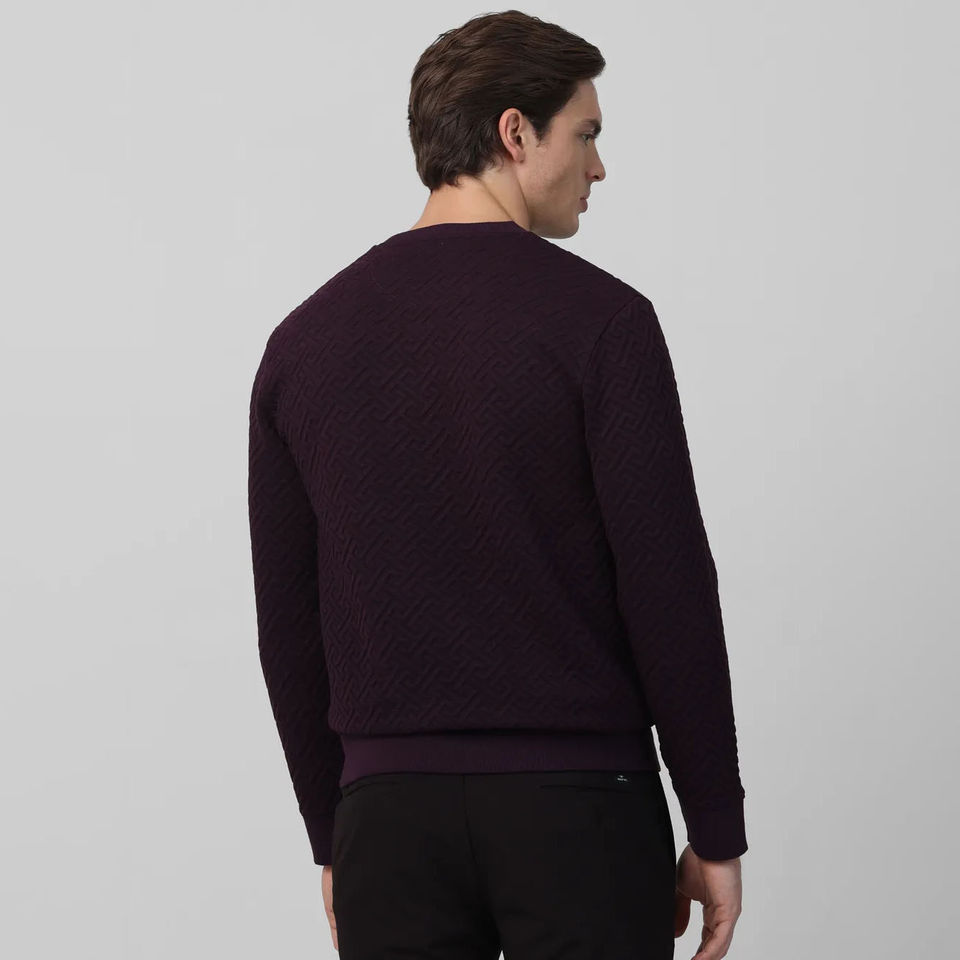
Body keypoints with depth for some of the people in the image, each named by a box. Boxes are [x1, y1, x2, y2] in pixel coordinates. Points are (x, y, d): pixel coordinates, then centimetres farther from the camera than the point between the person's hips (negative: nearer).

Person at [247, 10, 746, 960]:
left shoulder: (304, 342, 5)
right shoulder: (598, 319, -9)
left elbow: (287, 623, 8)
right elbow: (668, 588, -11)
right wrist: (716, 828, -3)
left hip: (393, 815, 4)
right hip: (578, 810, -4)